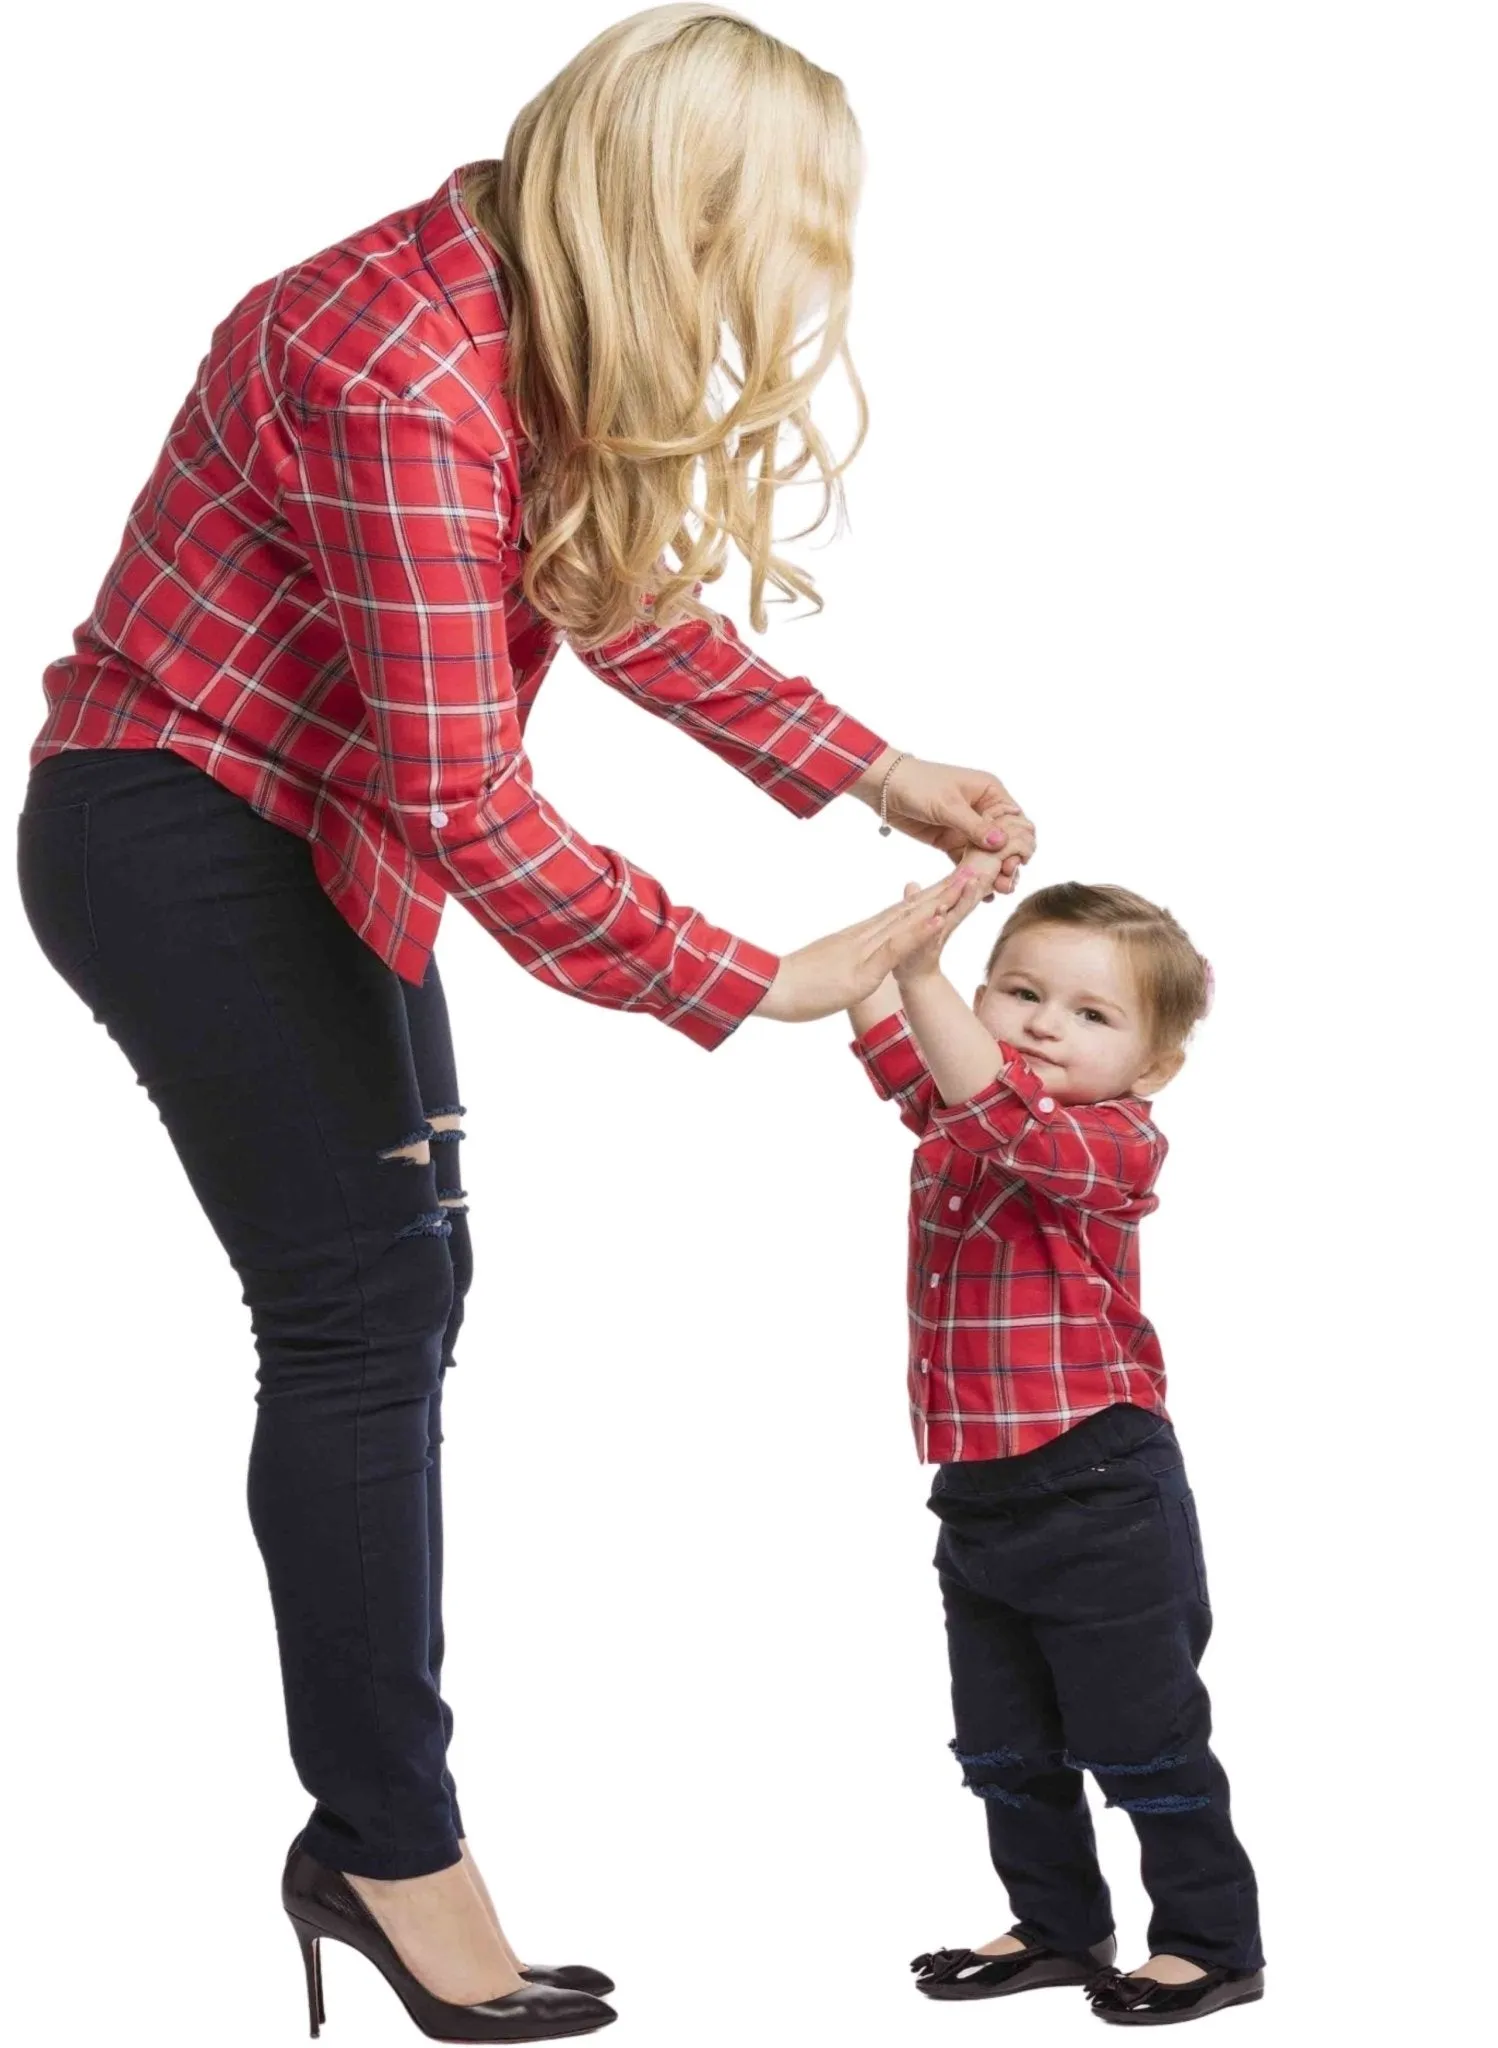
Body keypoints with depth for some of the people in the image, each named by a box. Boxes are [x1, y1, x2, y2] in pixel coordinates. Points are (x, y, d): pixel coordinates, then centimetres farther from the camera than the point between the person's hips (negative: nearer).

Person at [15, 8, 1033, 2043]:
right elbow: (474, 811, -32)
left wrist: (881, 772, 6)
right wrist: (758, 987, -25)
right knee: (361, 1300, -10)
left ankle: (367, 1831, 18)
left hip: (327, 829, 10)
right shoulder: (395, 377, -31)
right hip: (178, 832, -10)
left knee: (406, 1282, 9)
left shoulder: (532, 325, -2)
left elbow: (639, 611, 11)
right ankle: (396, 1852, 1)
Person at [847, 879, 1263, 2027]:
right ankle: (1059, 1929, 32)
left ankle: (1214, 1943, 18)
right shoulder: (954, 1120, 6)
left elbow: (1006, 1115, -35)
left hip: (1099, 1496, -8)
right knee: (1004, 1748, 17)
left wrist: (922, 972, -43)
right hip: (979, 1494, 8)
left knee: (1143, 1740, 4)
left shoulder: (1113, 1145, -18)